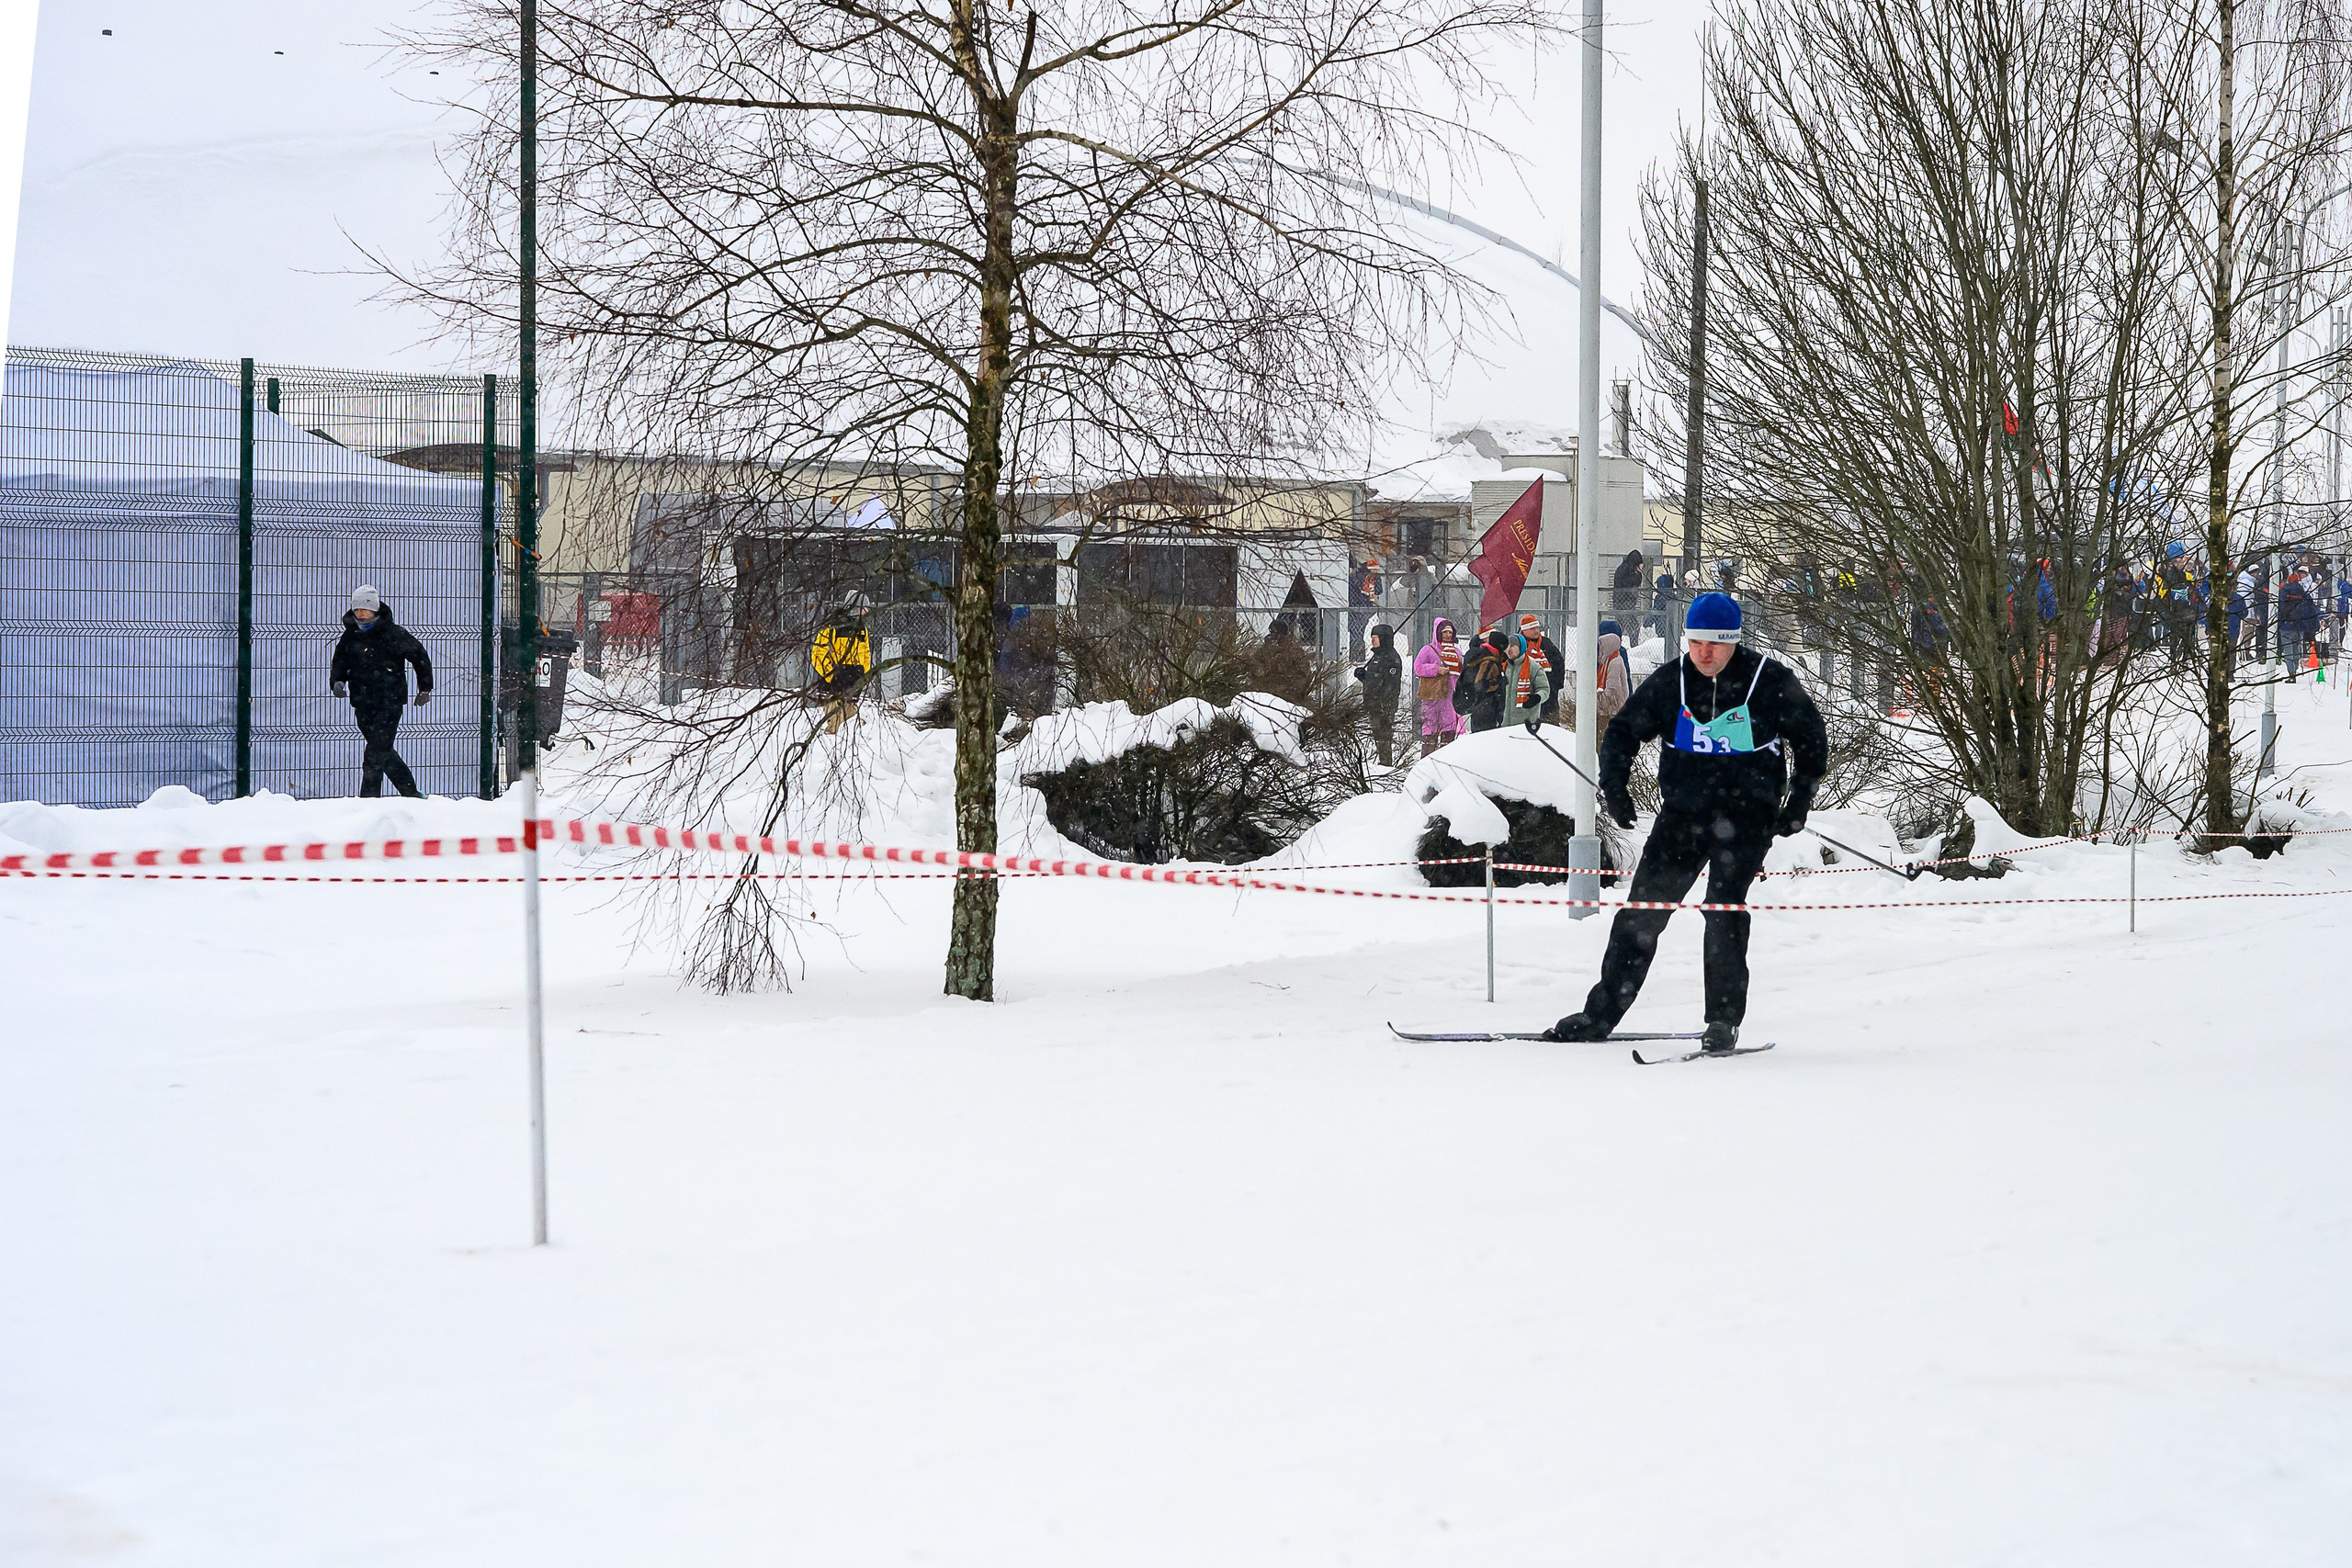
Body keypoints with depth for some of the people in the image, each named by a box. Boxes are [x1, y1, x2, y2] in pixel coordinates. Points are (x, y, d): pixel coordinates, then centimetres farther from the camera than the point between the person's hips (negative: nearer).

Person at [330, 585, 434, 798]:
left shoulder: (394, 634, -8)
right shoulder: (350, 635, 7)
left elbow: (420, 656, 0)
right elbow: (340, 661, 18)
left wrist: (425, 688, 4)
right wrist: (337, 681, -4)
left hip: (389, 702, -6)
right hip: (363, 704, 6)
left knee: (375, 754, -12)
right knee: (383, 751, 13)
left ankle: (368, 799, -11)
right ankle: (412, 794, 24)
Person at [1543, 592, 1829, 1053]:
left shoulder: (1772, 681, -7)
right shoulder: (1669, 682, 0)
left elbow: (1811, 738, 7)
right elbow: (1623, 731, 12)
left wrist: (1799, 801, 2)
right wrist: (1614, 785, -3)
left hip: (1746, 816, -3)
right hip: (1683, 813, 3)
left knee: (1723, 907, -18)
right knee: (1643, 908, 1)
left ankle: (1723, 1021, -9)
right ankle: (1600, 1014, 7)